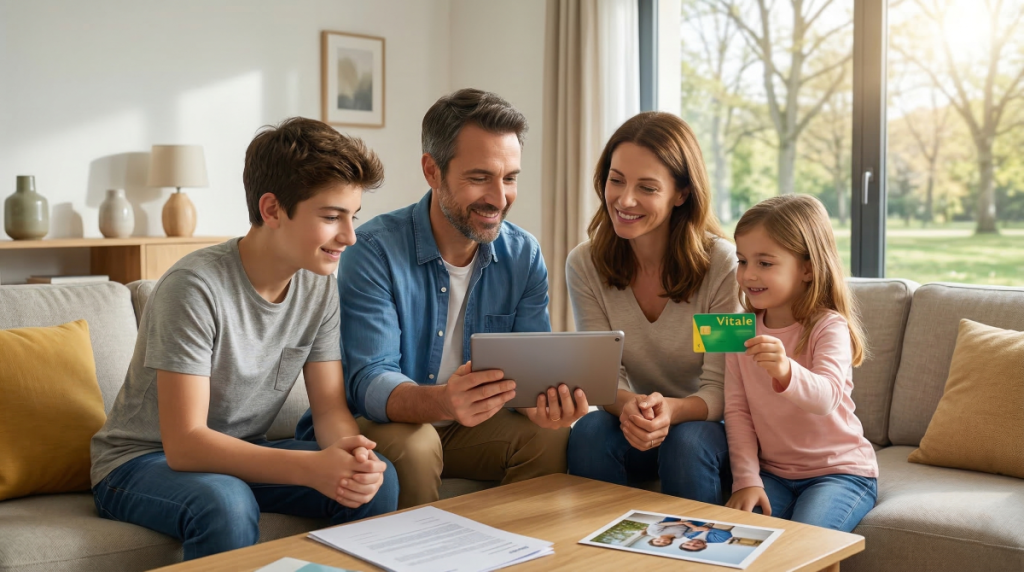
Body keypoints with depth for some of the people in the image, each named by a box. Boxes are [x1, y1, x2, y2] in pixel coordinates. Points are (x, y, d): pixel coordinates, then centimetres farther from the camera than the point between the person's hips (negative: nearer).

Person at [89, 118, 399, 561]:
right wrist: (310, 466, -40)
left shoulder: (319, 287, -6)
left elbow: (331, 408, -4)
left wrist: (352, 455, -29)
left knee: (377, 478, -17)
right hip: (142, 461, -5)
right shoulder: (195, 287, -26)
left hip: (241, 456, 6)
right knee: (224, 503, -38)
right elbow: (184, 444, -28)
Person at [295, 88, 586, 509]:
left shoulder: (523, 255, -3)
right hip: (380, 426, -3)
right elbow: (369, 382, -26)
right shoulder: (373, 251, -19)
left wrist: (544, 401, -33)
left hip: (472, 427, 4)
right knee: (412, 443, -33)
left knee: (550, 434, -21)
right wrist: (442, 401, -49)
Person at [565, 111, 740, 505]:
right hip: (635, 428, 2)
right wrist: (627, 405, -33)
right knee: (589, 431, -29)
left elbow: (720, 388, -15)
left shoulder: (721, 263, -15)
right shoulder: (584, 265, -7)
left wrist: (672, 410, -38)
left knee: (687, 442, -33)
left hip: (706, 426, -1)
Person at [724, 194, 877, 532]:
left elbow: (826, 398, -31)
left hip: (839, 471, -4)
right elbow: (737, 410, -2)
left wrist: (786, 371, -52)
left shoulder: (829, 327, -14)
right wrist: (747, 478, -13)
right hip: (773, 473, 4)